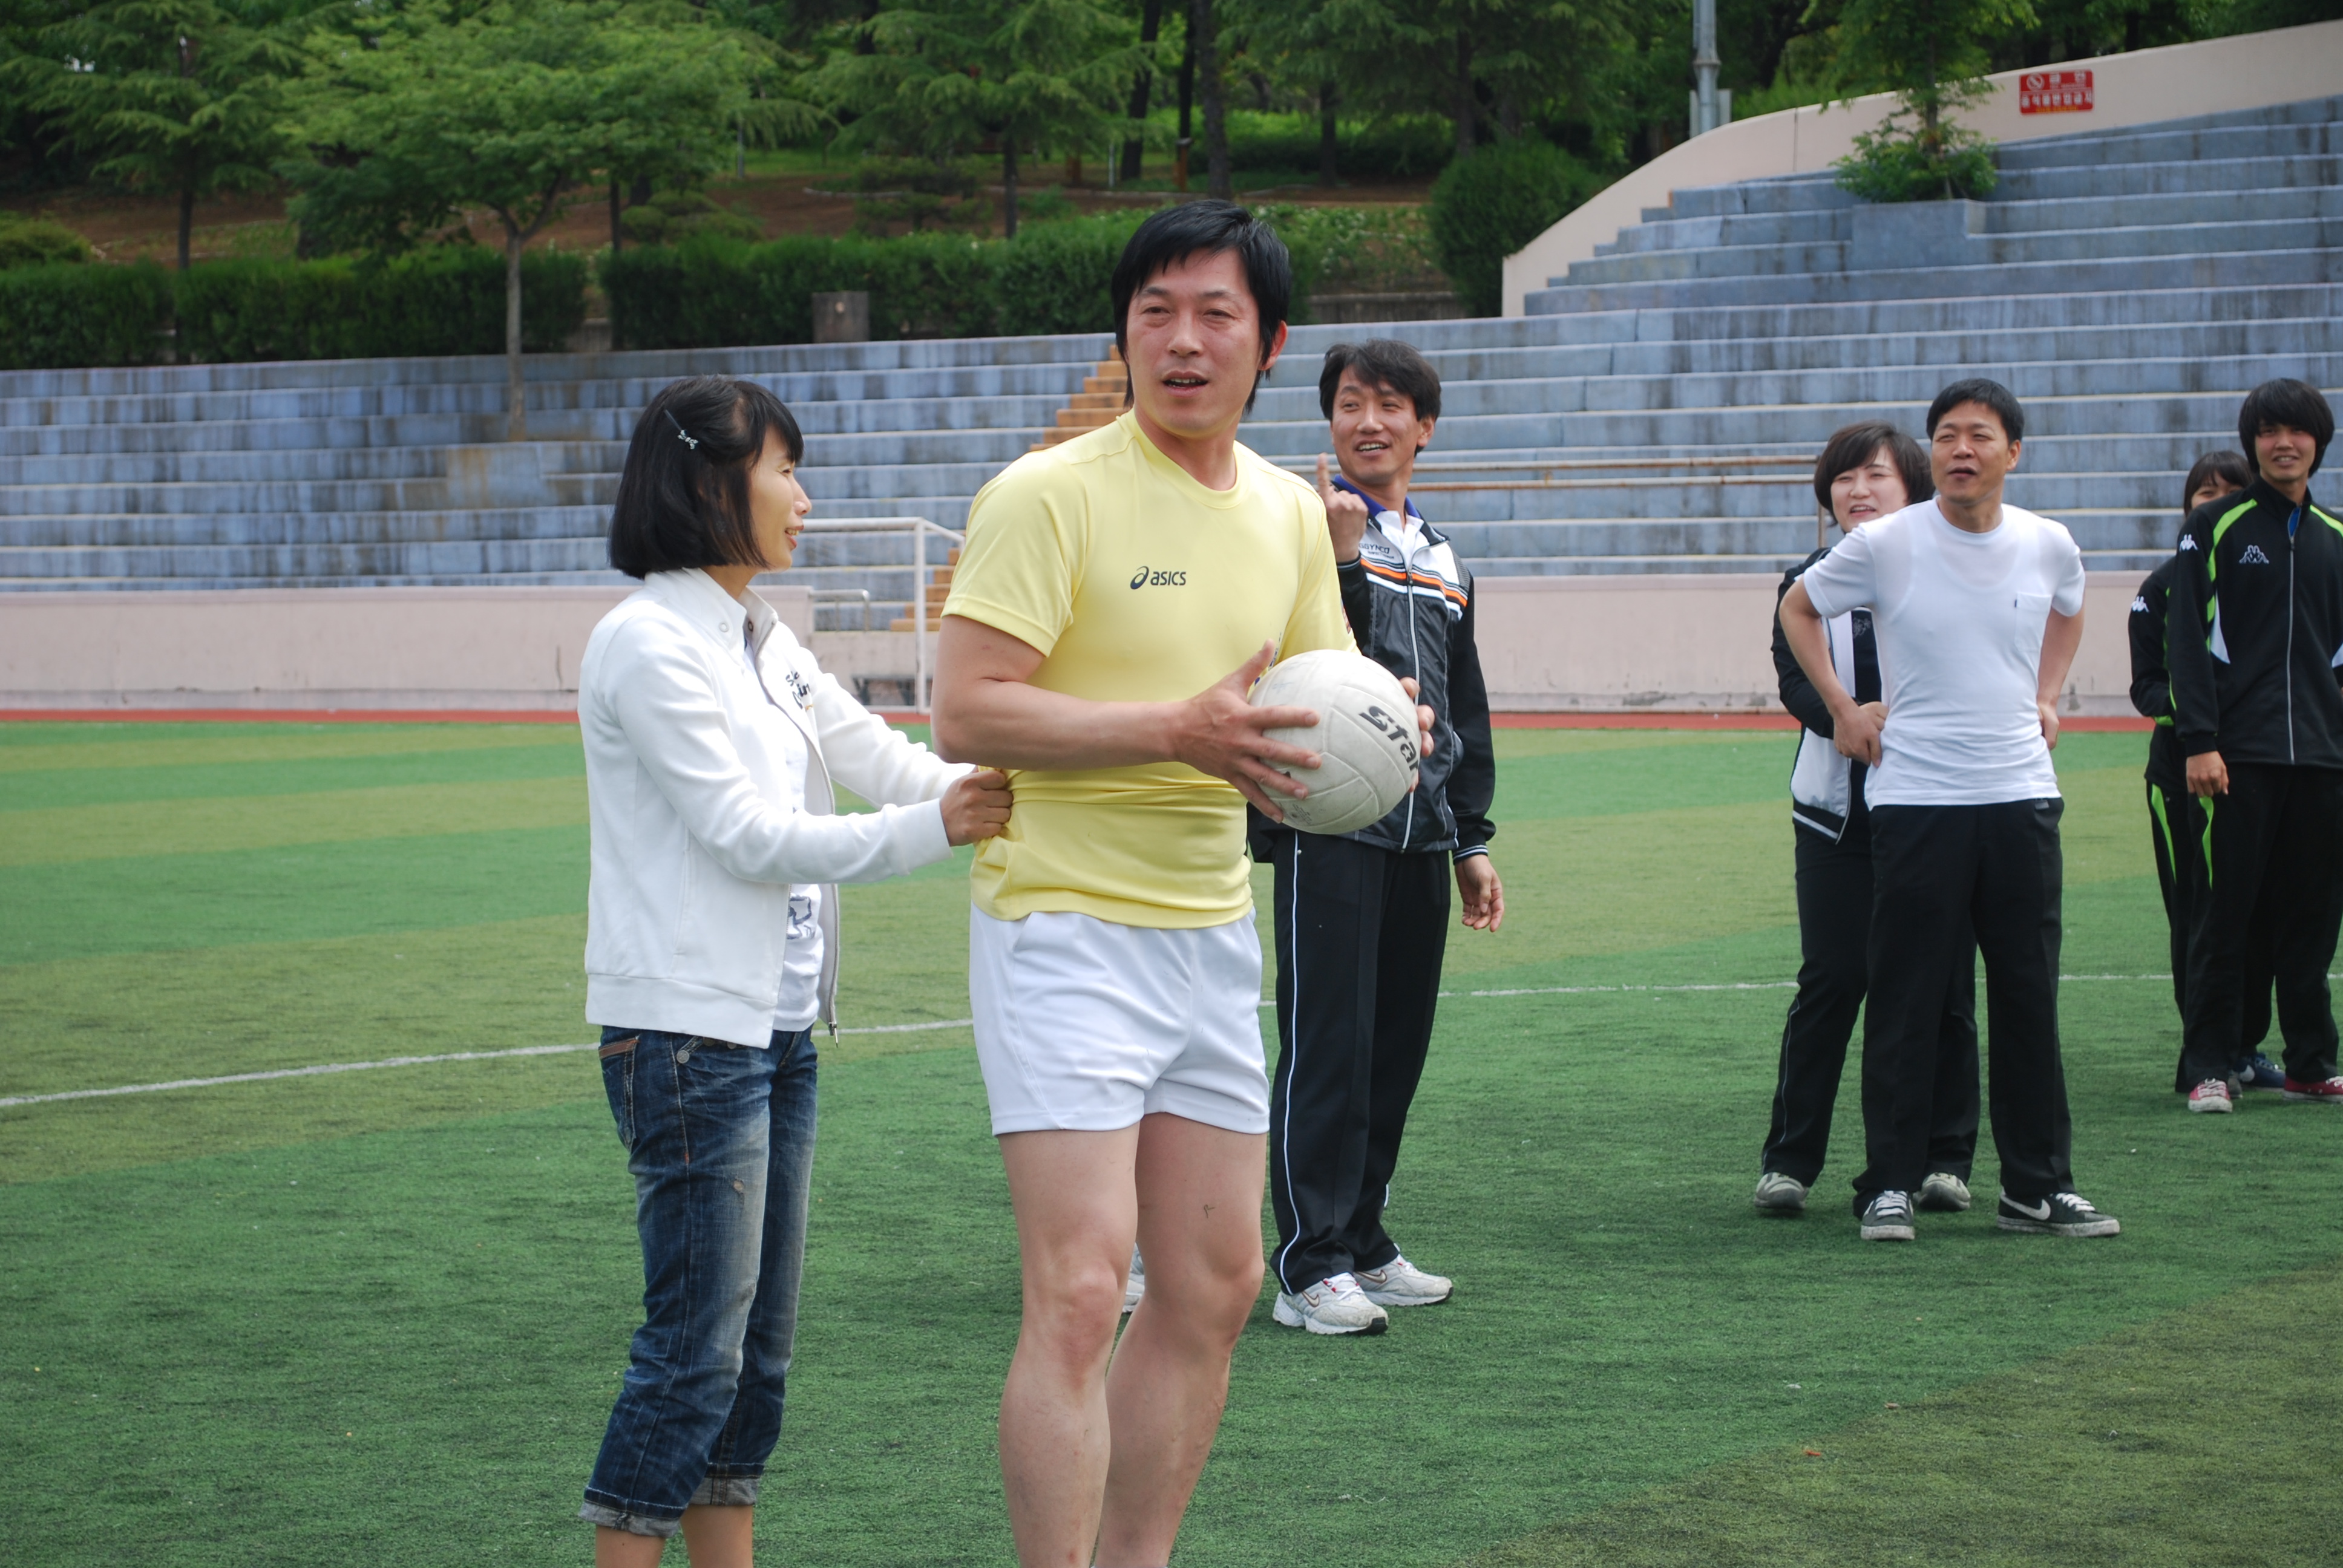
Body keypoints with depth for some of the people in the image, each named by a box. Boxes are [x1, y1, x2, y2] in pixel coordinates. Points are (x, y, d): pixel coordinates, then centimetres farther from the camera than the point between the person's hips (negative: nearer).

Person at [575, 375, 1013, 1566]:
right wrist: (934, 829, -18)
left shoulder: (759, 643, 15)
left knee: (760, 1339, 11)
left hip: (777, 1026, 9)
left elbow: (878, 756, 12)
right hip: (688, 1031, -9)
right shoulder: (648, 643, -12)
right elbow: (747, 836, -16)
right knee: (696, 1349, -8)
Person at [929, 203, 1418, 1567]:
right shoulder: (1051, 494, -11)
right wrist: (1178, 728, -25)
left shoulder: (1292, 510, 10)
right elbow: (967, 711, -18)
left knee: (1216, 1286, 10)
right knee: (1081, 1291, -14)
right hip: (1065, 930, -7)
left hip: (1215, 933, 7)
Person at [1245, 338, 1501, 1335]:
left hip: (1420, 831, 7)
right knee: (1327, 1039, -10)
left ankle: (1362, 1243, 18)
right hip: (1329, 828, -7)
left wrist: (1472, 841, 20)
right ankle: (1310, 1265, -9)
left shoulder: (1444, 561, 18)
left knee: (1397, 1042, 9)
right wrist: (1339, 557, -23)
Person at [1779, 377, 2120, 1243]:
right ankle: (1889, 1185, 7)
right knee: (1905, 1001, -1)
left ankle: (2038, 1186, 16)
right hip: (1914, 797, -3)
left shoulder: (2048, 545, 3)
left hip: (2021, 793, 3)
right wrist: (1840, 708, 3)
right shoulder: (1883, 545, -7)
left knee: (2030, 999, 7)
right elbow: (1797, 608, 10)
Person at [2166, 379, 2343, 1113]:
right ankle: (2209, 1069, 2)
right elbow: (2186, 639, -4)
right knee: (2222, 916, -3)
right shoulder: (2216, 526, 1)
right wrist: (2198, 741, -12)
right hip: (2236, 753, -4)